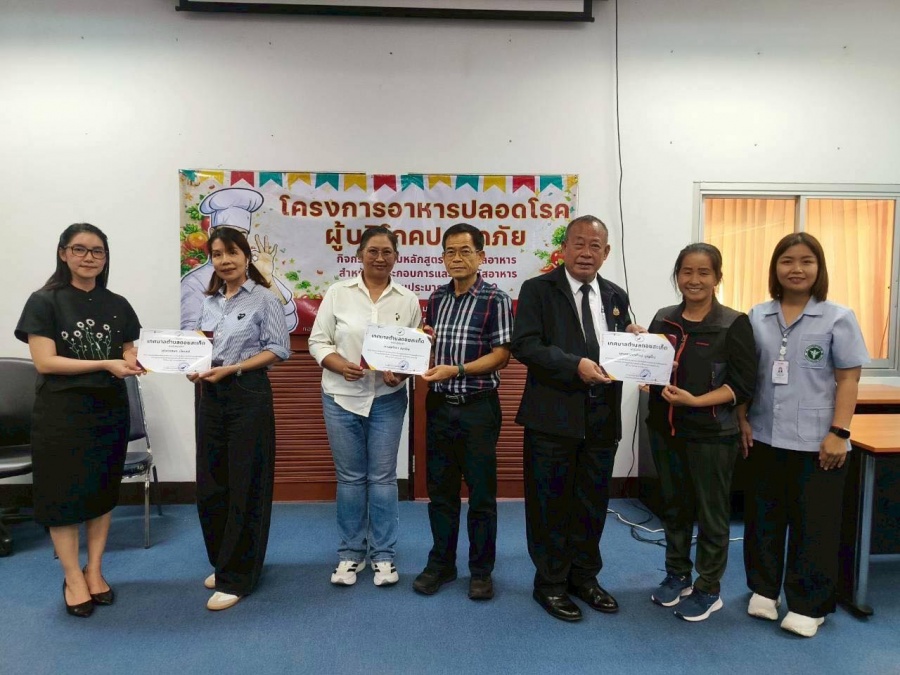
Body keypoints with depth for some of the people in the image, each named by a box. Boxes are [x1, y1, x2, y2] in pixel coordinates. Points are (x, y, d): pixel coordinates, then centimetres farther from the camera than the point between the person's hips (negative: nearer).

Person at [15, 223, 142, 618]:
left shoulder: (117, 305, 7)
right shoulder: (45, 301, -6)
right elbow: (44, 362, -13)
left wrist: (135, 364, -13)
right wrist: (105, 364, -19)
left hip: (110, 411, 4)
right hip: (61, 414, -4)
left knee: (103, 492, 11)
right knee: (63, 494, 4)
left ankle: (94, 571, 25)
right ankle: (73, 578, 19)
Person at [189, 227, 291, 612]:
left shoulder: (263, 299, -6)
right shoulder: (210, 301, 13)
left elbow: (278, 349, -10)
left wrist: (233, 369, -17)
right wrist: (196, 369, -3)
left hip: (248, 395, -6)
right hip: (211, 395, 6)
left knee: (245, 486, 1)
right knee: (209, 484, 11)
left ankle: (236, 578, 13)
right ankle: (222, 563, 30)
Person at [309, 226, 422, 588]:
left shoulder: (408, 300, 2)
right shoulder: (338, 292, -1)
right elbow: (318, 341, -1)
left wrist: (401, 372, -15)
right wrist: (341, 366, -18)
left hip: (388, 399, 1)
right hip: (342, 397, 0)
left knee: (383, 476, 7)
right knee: (350, 477, 10)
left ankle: (383, 555, 22)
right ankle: (350, 553, 25)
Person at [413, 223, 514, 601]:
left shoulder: (495, 299, -7)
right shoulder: (437, 298, 9)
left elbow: (501, 355, -12)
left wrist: (456, 370, -22)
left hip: (478, 406, -5)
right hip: (439, 405, 5)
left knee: (481, 492, 7)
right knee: (440, 489, 13)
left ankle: (481, 570, 23)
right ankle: (441, 564, 29)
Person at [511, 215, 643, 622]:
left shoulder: (616, 297, 12)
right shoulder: (538, 290, -4)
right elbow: (525, 345, -14)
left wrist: (635, 341, -8)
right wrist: (575, 365, -24)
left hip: (602, 419, 5)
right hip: (553, 418, -4)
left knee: (593, 505, 16)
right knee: (550, 505, 7)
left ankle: (584, 577, 35)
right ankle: (550, 584, 25)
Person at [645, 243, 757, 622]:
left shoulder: (734, 324, -9)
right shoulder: (663, 319, 5)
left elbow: (744, 384, -12)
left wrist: (695, 401, -23)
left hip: (711, 434, -5)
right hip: (664, 429, 5)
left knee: (711, 512, 9)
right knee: (674, 506, 17)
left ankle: (708, 589, 26)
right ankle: (677, 575, 35)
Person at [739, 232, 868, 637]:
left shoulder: (838, 318, -2)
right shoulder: (757, 318, 5)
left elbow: (848, 380, -4)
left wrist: (839, 432, -11)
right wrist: (742, 420, 1)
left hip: (816, 443, -3)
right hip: (764, 438, 3)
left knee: (813, 525, 6)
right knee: (763, 517, 14)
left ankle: (808, 605, 21)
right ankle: (764, 589, 31)